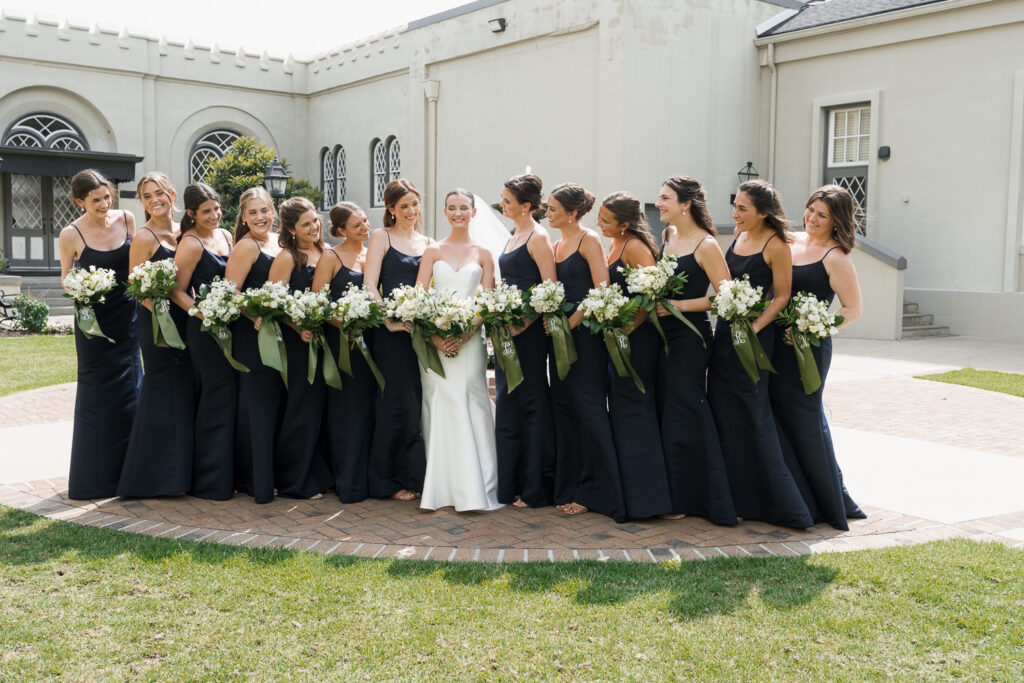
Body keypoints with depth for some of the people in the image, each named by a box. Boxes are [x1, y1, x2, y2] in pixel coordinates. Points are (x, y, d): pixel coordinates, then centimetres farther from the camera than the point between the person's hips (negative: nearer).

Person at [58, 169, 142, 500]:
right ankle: (97, 476, 14)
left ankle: (128, 471, 20)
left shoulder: (126, 220, 0)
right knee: (98, 394, 2)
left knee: (130, 390, 8)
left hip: (128, 317, 3)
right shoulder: (71, 235, -8)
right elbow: (66, 279, 2)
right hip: (95, 321, -3)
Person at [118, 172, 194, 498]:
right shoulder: (144, 238, -9)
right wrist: (165, 318, -20)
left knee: (185, 394, 11)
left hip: (186, 321, 7)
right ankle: (158, 475, 8)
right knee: (164, 393, -2)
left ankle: (181, 470, 21)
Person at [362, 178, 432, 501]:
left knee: (421, 403, 4)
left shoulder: (428, 243, 17)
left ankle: (415, 476, 16)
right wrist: (390, 321, -16)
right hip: (393, 332, -4)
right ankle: (390, 481, 9)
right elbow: (370, 286, -6)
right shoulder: (381, 237, 3)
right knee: (399, 403, -3)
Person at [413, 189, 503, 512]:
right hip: (434, 339, 1)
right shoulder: (433, 251, 10)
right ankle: (440, 488, 6)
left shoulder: (483, 254, 10)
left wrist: (465, 333, -11)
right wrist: (433, 335, -11)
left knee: (469, 408, -5)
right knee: (438, 407, -1)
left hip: (469, 339, 0)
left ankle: (473, 489, 0)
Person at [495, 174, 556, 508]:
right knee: (507, 404, 12)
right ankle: (509, 484, 21)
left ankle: (535, 490, 7)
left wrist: (522, 323, -20)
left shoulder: (538, 237, -9)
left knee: (532, 404, -2)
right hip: (508, 330, 9)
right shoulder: (512, 238, 17)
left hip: (529, 331, -9)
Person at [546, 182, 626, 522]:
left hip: (585, 334, -8)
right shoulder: (556, 245, 17)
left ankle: (595, 491, 3)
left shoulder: (589, 240, -7)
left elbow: (601, 290, -14)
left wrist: (572, 322, -16)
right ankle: (569, 488, 18)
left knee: (588, 408, -5)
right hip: (561, 334, 8)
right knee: (563, 408, 9)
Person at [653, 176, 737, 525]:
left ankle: (688, 499, 7)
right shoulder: (667, 235, 12)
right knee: (664, 411, 10)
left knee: (683, 414, -4)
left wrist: (680, 305, -18)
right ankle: (671, 493, 20)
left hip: (690, 335, -8)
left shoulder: (706, 244, -11)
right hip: (664, 333, 8)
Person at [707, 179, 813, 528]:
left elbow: (781, 296, -11)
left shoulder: (776, 246, -14)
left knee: (751, 415, -2)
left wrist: (753, 329, -20)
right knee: (722, 411, 10)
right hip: (725, 330, 8)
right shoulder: (739, 234, 7)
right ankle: (733, 495, 23)